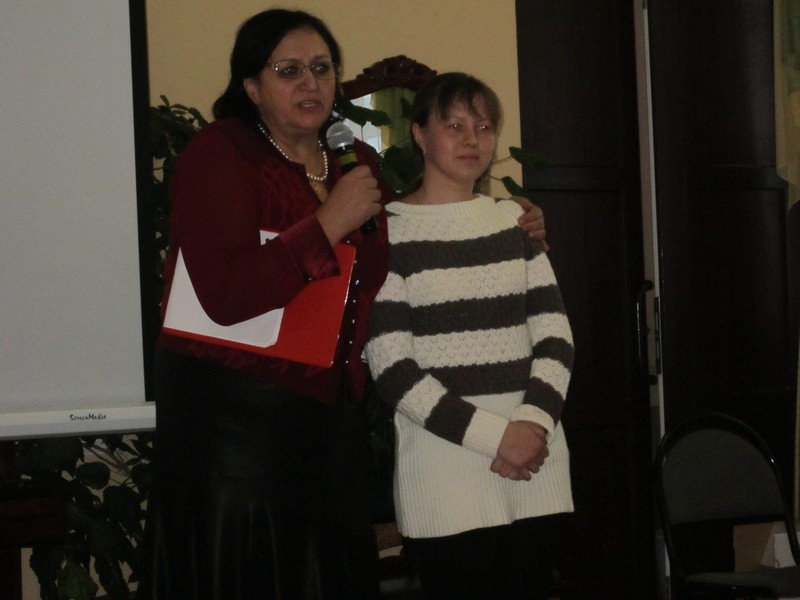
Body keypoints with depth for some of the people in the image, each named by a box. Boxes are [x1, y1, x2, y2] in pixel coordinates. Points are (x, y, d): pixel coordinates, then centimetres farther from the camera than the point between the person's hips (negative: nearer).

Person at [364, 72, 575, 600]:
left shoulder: (514, 220, 13)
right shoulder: (390, 232, -2)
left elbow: (555, 335, 9)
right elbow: (393, 369, -9)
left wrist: (534, 422, -9)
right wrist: (495, 435, -15)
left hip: (536, 463, 4)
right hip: (446, 468, -4)